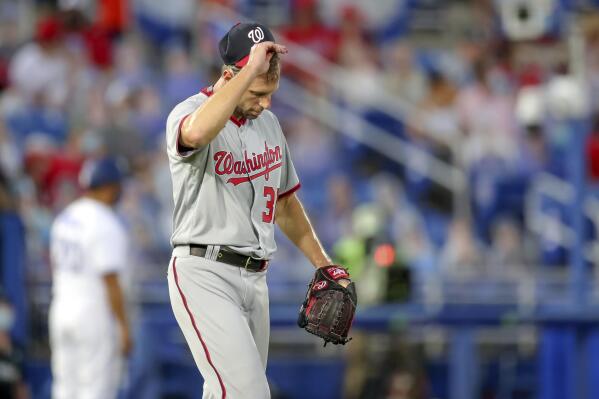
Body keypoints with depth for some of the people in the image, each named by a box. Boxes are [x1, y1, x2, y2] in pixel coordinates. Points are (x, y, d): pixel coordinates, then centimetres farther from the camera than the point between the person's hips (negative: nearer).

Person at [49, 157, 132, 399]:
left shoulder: (65, 218, 9)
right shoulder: (107, 226, -16)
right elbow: (111, 282, -19)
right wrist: (124, 328, -15)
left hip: (61, 313, 8)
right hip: (97, 316, -8)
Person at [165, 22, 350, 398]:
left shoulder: (268, 123, 14)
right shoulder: (188, 113, -10)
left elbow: (285, 202, 27)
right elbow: (196, 133, -39)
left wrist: (324, 266, 26)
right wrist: (252, 68, -33)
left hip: (255, 278, 8)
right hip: (204, 272, -8)